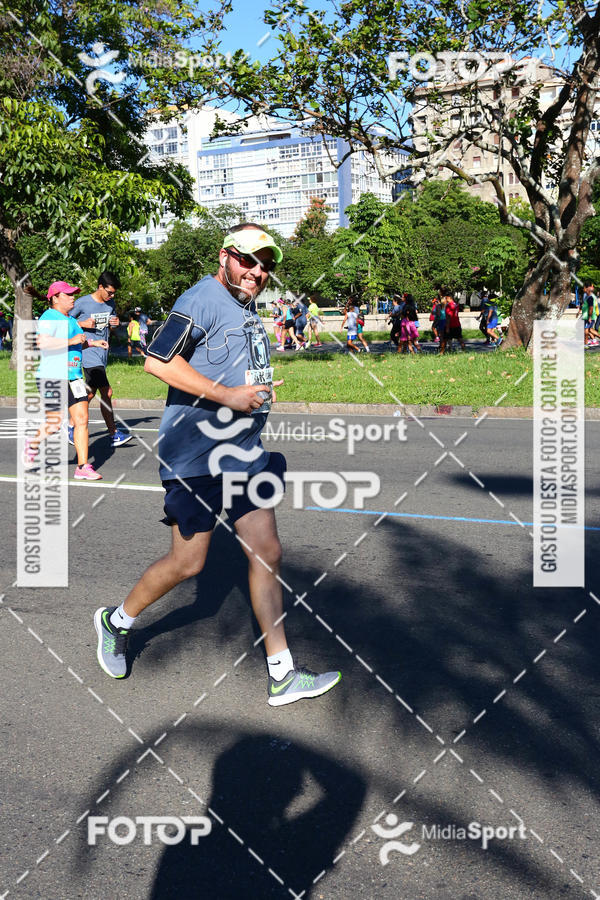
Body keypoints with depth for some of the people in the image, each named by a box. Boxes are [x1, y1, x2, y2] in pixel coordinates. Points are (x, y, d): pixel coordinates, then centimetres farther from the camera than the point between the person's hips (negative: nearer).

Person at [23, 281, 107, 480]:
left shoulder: (71, 320, 17)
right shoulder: (48, 318, -9)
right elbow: (43, 342, -26)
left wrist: (92, 342, 20)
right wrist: (71, 341, -23)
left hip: (73, 377, 7)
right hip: (51, 377, -7)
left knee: (81, 419, -1)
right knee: (54, 423, -1)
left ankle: (83, 467, 1)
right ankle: (32, 444, 30)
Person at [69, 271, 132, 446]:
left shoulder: (110, 303, 11)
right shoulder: (82, 302, -8)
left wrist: (114, 323, 1)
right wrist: (83, 324, -18)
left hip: (103, 352, 8)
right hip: (89, 353, -8)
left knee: (90, 393, 11)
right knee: (106, 392, -15)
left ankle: (71, 427, 23)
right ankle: (114, 435, -11)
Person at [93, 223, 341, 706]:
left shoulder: (248, 308, 17)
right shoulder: (201, 301, -13)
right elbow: (157, 361, -24)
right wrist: (227, 395, -23)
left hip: (245, 453, 8)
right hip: (196, 457, -8)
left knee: (267, 553, 4)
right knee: (188, 563, 1)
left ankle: (282, 675, 12)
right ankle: (117, 621, 29)